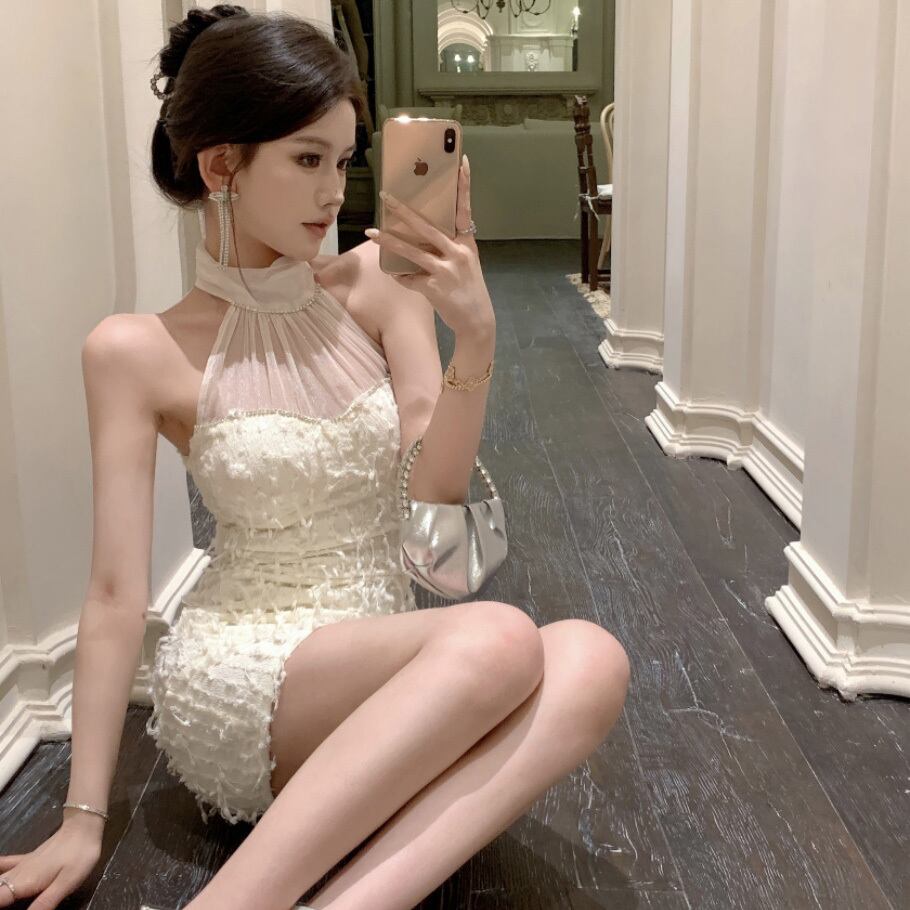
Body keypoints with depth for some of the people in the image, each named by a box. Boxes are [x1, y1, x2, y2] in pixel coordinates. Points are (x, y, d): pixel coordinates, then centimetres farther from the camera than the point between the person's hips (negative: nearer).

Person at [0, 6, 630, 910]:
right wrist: (81, 820, -5)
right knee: (498, 641, -33)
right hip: (233, 674, -4)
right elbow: (115, 592, -6)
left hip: (386, 658, 4)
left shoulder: (378, 281, 2)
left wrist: (476, 336, -20)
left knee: (587, 658, -27)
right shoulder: (135, 351, -7)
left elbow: (437, 487, -3)